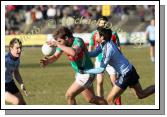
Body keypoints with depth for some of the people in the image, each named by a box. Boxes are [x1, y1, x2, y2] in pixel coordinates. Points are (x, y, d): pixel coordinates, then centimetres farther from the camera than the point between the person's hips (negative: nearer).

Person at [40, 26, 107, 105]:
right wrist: (48, 61, -26)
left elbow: (73, 52, -46)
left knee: (69, 95, -11)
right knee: (91, 99, 18)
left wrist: (58, 45, -44)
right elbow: (56, 56, -4)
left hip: (87, 74, -9)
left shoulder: (78, 41, -26)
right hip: (79, 74, 9)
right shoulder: (63, 44, -4)